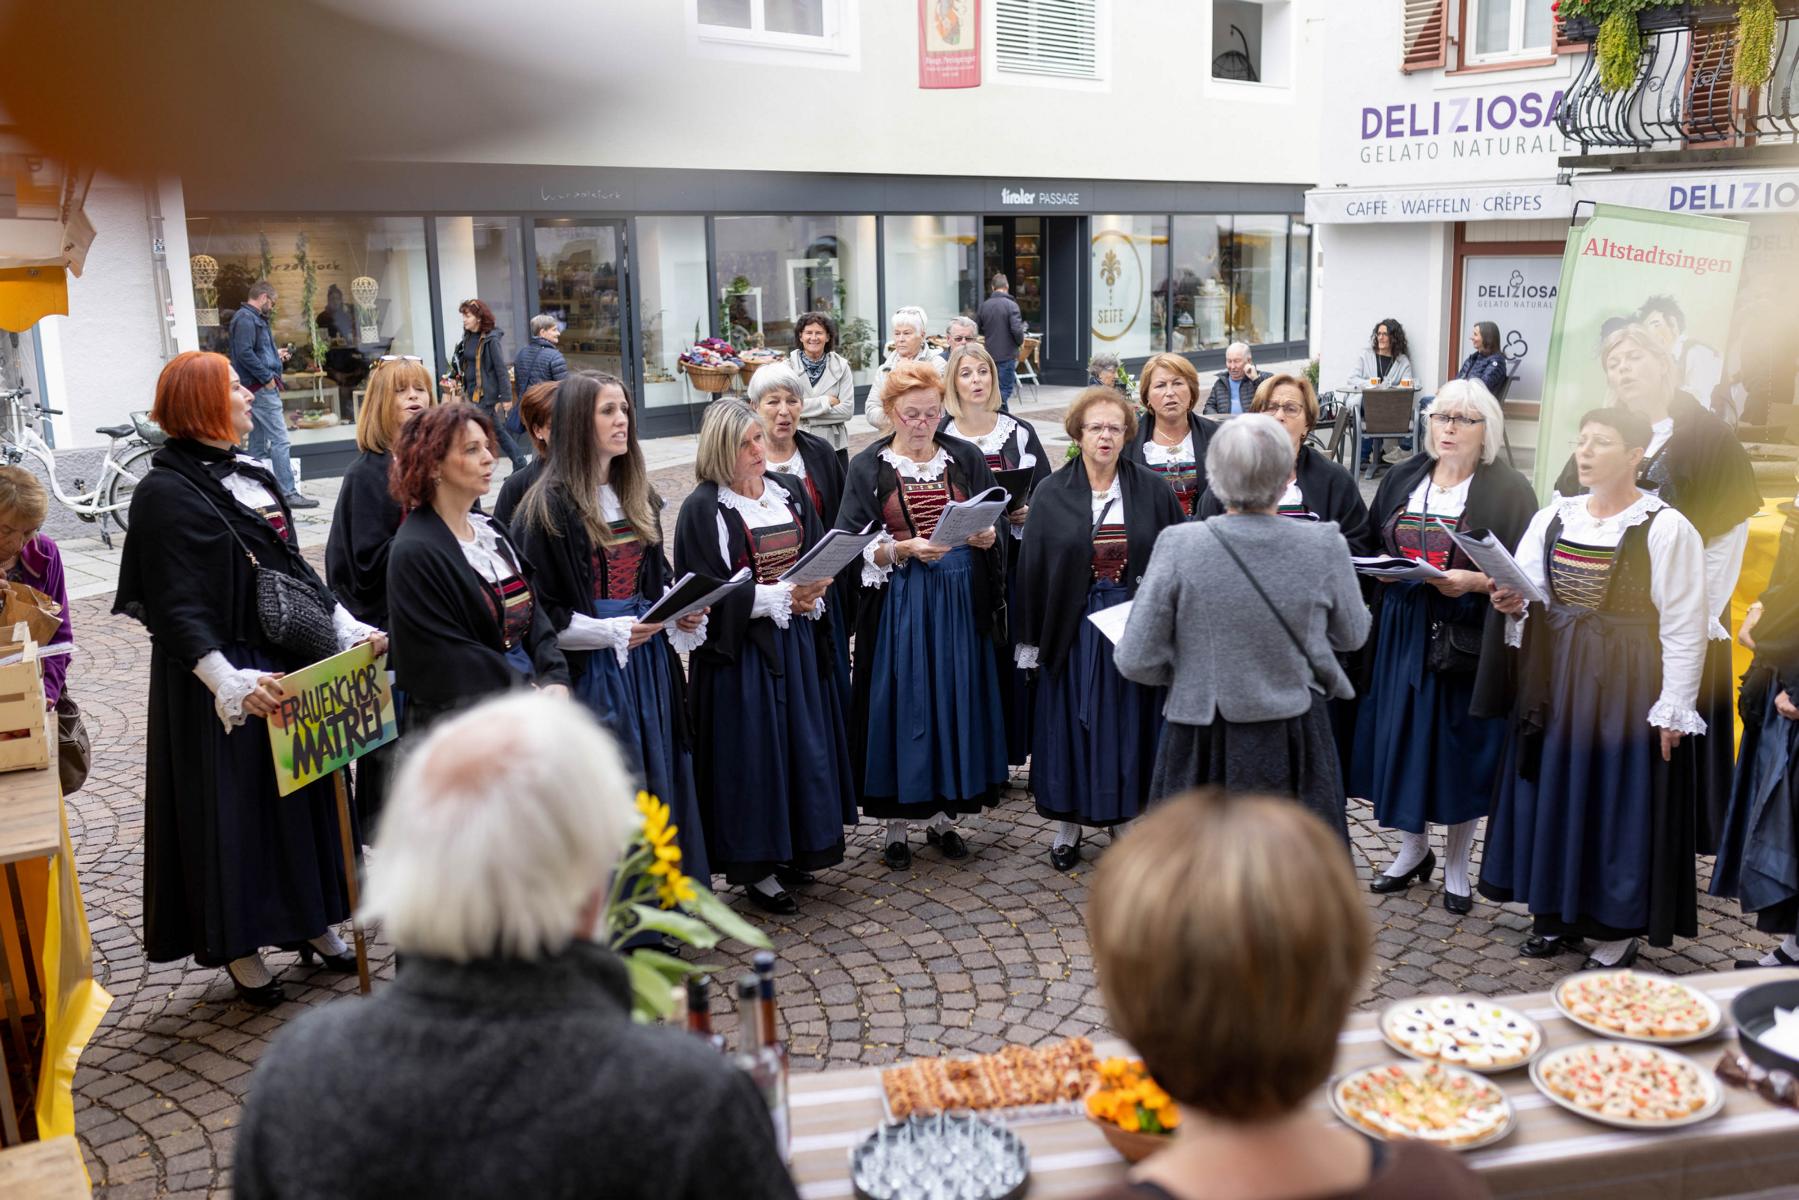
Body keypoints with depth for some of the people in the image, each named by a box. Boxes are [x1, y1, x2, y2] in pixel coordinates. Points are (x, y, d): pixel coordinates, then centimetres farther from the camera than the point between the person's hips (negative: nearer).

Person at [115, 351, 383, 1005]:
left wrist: (348, 629, 8)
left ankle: (310, 921, 29)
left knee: (306, 794, 14)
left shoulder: (253, 476, 12)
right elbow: (177, 609, -20)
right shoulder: (166, 493, -13)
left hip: (295, 665, 8)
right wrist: (230, 683, -31)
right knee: (234, 805, 2)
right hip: (231, 681, -8)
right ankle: (240, 947, 16)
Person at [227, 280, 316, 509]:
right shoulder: (245, 319, -11)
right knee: (280, 440, -12)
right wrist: (267, 377, -18)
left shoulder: (254, 319, 20)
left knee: (258, 444, 12)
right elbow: (245, 353, -21)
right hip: (261, 388, -11)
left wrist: (276, 355, 20)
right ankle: (288, 494, -13)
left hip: (259, 389, 11)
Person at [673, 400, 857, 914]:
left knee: (802, 742, 11)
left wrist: (813, 593, -9)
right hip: (742, 648, -6)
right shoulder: (704, 508, -10)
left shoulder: (790, 490, 9)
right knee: (753, 751, 0)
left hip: (799, 641, 6)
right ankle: (756, 868, 11)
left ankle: (790, 850, 25)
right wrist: (779, 597, -19)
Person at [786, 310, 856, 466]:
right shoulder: (788, 366, -3)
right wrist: (826, 401, -10)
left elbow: (847, 410, -6)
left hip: (834, 446, 2)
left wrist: (806, 414, -11)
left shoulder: (840, 366, 2)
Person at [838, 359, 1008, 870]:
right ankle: (896, 822, 13)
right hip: (899, 601, -2)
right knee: (901, 703, 1)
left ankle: (945, 814, 21)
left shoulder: (964, 458, 7)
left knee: (956, 698, 7)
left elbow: (998, 525, 9)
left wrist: (987, 535, -13)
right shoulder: (868, 468, 0)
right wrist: (904, 549, -20)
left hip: (960, 597, 3)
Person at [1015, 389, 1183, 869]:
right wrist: (1030, 641, 0)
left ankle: (1127, 816, 22)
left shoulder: (1152, 491, 1)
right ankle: (1068, 823, 19)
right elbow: (1031, 570, 1)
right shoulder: (1050, 495, 0)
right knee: (1071, 725, 7)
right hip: (1073, 627, 0)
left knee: (1129, 723, 8)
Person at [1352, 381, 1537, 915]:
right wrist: (1381, 569, -5)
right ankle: (1413, 851, 29)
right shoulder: (1401, 480, 9)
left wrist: (1476, 582, -23)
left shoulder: (1509, 491, -4)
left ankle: (1457, 865, 22)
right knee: (1402, 737, 8)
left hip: (1468, 640, -4)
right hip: (1402, 634, 4)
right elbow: (1374, 549, 15)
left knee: (1462, 747, 4)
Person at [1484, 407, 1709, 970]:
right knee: (1553, 789, 10)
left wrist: (1673, 711, -11)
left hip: (1626, 684, -5)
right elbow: (1530, 599, 12)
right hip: (1556, 676, 5)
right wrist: (1515, 605, -11)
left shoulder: (1667, 528, -9)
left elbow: (1684, 629, -10)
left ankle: (1619, 928, 16)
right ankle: (1558, 912, 25)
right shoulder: (1552, 517, 7)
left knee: (1621, 795, 2)